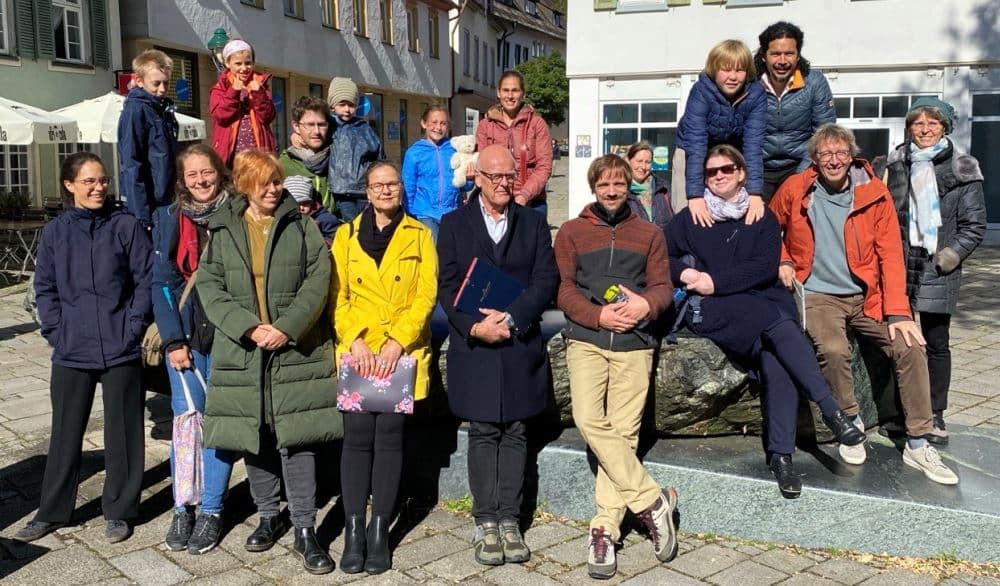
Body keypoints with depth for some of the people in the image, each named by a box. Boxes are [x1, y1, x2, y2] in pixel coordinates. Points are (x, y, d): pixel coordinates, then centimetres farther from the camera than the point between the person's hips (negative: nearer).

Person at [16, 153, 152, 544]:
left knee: (122, 432, 7)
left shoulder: (127, 226, -2)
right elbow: (45, 288, 8)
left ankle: (119, 511, 21)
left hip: (121, 350, -2)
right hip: (71, 352, 2)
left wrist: (134, 326, -9)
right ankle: (52, 512, 26)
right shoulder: (54, 232, 6)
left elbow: (146, 279, -2)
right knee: (66, 433, 12)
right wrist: (56, 331, -2)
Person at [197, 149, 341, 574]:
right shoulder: (222, 230, 8)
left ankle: (305, 531, 6)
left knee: (296, 439, -3)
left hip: (295, 351, -2)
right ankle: (268, 517, 29)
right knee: (254, 438, 11)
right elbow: (209, 286, 0)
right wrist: (248, 327, -13)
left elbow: (318, 280, -4)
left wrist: (287, 327, -15)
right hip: (242, 350, 2)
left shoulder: (301, 226, 4)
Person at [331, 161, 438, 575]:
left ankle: (379, 531, 10)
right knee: (358, 435, -4)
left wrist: (397, 343, -12)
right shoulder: (347, 235, 10)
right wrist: (356, 341, -10)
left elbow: (426, 296, -1)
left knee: (389, 436, 1)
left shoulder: (419, 235, 6)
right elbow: (336, 296, 4)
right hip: (357, 350, 1)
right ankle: (354, 531, 5)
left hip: (403, 351, 0)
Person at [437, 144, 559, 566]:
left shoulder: (533, 223, 8)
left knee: (515, 433, 6)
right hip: (473, 346, -1)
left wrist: (511, 318, -15)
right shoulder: (454, 224, 5)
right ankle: (486, 522, 12)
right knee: (483, 433, 4)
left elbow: (547, 280, -1)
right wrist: (475, 326, -15)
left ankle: (509, 520, 13)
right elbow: (447, 286, -1)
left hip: (521, 345, 1)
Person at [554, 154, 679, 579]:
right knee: (589, 420, -19)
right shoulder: (571, 232, 12)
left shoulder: (649, 234, 16)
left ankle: (605, 528, 2)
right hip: (586, 339, 0)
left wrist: (646, 304, -13)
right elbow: (564, 289, 5)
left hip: (634, 342, 1)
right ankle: (651, 500, -6)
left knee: (623, 431, -5)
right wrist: (599, 316, -12)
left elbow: (663, 286, 10)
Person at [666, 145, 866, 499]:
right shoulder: (690, 218, 16)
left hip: (764, 303, 2)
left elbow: (765, 268, 1)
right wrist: (684, 273, -8)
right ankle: (831, 412, -35)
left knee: (776, 359, -30)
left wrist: (716, 281, -8)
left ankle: (781, 455, -28)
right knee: (775, 321, -33)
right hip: (713, 311, -2)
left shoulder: (763, 218, 15)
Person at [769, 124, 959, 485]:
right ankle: (851, 424, -3)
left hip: (866, 295, 2)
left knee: (910, 347, -17)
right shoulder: (794, 190, -1)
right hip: (817, 296, -2)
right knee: (833, 349, -30)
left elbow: (891, 253, -3)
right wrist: (781, 262, -3)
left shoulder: (874, 193, -1)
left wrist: (898, 312, -11)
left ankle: (917, 445, -1)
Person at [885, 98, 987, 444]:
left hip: (937, 270, -2)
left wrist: (946, 258, -10)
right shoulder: (895, 165, 8)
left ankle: (935, 416, 16)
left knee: (936, 343, 5)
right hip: (898, 265, 2)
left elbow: (975, 225, 0)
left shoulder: (962, 169, 1)